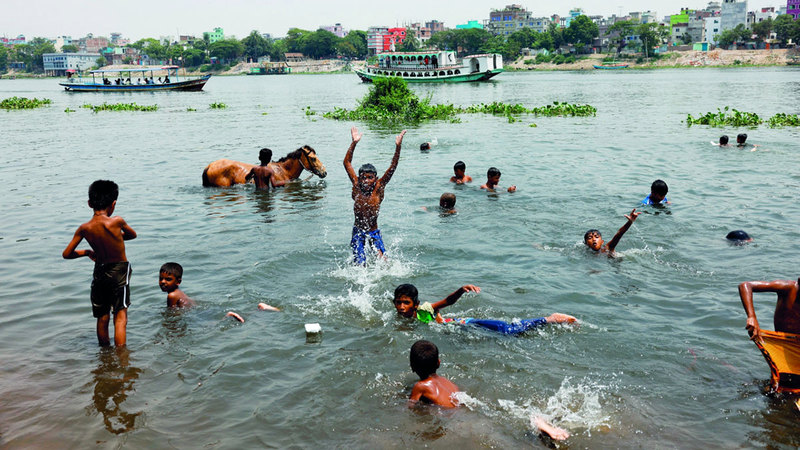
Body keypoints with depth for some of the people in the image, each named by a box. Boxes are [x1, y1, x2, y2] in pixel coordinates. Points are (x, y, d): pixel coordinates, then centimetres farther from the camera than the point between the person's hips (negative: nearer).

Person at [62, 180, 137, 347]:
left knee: (102, 318, 16)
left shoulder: (84, 229, -7)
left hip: (99, 271, 4)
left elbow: (66, 254, 0)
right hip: (119, 271, -4)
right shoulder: (117, 221, -16)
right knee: (120, 316, -1)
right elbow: (133, 235, 5)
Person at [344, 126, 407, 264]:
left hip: (374, 232, 0)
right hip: (358, 232, 0)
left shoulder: (378, 188, -9)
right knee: (360, 264, -2)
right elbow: (347, 163, -10)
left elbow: (393, 166, -15)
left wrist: (398, 146, -25)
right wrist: (354, 143, -18)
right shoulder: (356, 187, -8)